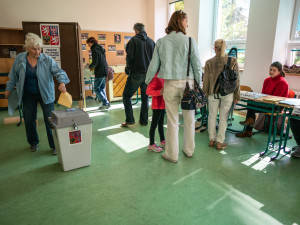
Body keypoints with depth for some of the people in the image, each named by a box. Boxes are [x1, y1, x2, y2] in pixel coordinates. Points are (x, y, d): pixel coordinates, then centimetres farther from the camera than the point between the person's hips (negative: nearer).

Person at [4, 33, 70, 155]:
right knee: (29, 120, 12)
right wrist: (9, 89, 15)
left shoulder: (47, 60, -12)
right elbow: (14, 75, 8)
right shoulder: (20, 59, -4)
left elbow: (58, 71, -18)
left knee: (50, 120, -2)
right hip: (28, 95, 3)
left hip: (45, 94, -3)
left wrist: (62, 82, -38)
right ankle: (33, 143, 34)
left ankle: (54, 145, 11)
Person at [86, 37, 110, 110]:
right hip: (105, 72, 9)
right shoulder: (101, 49, 16)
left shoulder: (95, 50, -12)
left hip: (99, 73, -9)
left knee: (96, 89, -1)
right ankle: (106, 104, 16)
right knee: (102, 88, 15)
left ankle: (106, 103, -4)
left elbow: (95, 63, -18)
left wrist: (90, 67, 1)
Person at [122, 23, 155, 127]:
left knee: (126, 96, 5)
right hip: (148, 74, 5)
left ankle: (130, 121, 0)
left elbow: (130, 57, -11)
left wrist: (128, 69, 4)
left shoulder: (134, 40, -5)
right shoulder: (151, 41, 9)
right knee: (145, 97, 14)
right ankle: (144, 121, 17)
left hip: (136, 74, -5)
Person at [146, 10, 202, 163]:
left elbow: (153, 66, 3)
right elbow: (197, 65, -2)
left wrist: (146, 83, 17)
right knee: (189, 119, 14)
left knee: (172, 121, 8)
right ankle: (189, 150, 29)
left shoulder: (161, 42, 2)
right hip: (187, 83, -1)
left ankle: (172, 155, 19)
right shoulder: (190, 41, -3)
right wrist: (199, 85, 8)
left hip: (170, 84, 1)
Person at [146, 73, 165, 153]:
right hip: (157, 106, -9)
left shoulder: (161, 79, 9)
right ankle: (151, 145, 12)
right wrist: (160, 92, -33)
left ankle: (162, 141, 33)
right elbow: (148, 91, -26)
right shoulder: (155, 78, -19)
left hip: (162, 105, 9)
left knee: (161, 124, 19)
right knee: (154, 124, 1)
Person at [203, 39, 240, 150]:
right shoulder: (233, 61, -1)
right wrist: (236, 95, 7)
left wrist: (205, 93, 13)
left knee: (212, 116, 12)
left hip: (213, 92, 1)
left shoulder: (209, 62, -1)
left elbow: (206, 80, 2)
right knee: (223, 118, 6)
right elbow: (236, 79, 0)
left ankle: (212, 140, 20)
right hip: (228, 93, 0)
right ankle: (220, 142, 13)